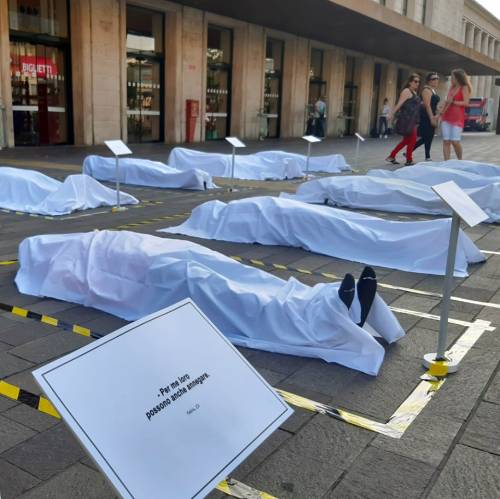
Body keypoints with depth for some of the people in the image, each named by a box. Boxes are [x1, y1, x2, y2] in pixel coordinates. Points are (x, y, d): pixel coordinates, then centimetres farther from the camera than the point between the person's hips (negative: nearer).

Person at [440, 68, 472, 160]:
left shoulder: (464, 88, 0)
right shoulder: (452, 87, 17)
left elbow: (466, 103, -9)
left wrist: (453, 102, -16)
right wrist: (442, 112, 14)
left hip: (457, 118, -6)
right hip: (446, 117, 6)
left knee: (455, 141, -10)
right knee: (446, 141, -3)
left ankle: (460, 161, 9)